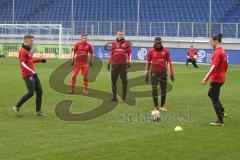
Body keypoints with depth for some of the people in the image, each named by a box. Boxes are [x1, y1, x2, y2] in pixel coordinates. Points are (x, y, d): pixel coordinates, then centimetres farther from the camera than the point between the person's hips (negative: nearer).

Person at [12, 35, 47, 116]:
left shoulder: (28, 51, 18)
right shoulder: (23, 51, -12)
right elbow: (23, 64, -21)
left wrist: (41, 60, 36)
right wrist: (32, 72, -29)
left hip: (33, 74, 9)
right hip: (27, 75, -9)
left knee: (39, 91, 5)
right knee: (31, 93, -15)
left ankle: (38, 111, 11)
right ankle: (17, 107, -3)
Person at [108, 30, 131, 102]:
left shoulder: (127, 43, 7)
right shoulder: (114, 43, 14)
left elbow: (129, 53, 8)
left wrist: (129, 62, -3)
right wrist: (109, 62, 15)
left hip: (123, 63, -2)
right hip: (114, 63, 3)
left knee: (124, 81, -1)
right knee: (113, 80, 2)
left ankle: (124, 97, 5)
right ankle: (114, 97, 9)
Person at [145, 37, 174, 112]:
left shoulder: (166, 51, 3)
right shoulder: (150, 51, 2)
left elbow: (169, 62, 6)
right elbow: (148, 63, 7)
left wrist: (171, 73, 1)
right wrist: (146, 74, 5)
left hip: (163, 72, 1)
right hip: (154, 73, -1)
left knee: (164, 89, 4)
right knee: (154, 89, -6)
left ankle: (162, 106, 18)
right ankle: (156, 107, -3)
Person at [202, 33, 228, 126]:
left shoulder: (217, 52, -19)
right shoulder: (223, 51, 9)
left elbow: (214, 66, -25)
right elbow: (225, 65, 17)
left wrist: (206, 78, -24)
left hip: (216, 79, -9)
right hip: (221, 78, 9)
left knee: (214, 99, -1)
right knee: (211, 94, 25)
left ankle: (220, 121, 2)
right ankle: (222, 112, 25)